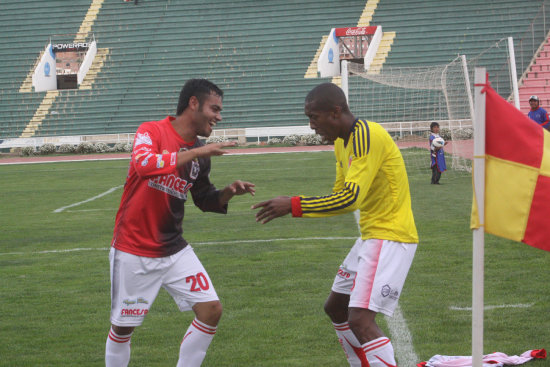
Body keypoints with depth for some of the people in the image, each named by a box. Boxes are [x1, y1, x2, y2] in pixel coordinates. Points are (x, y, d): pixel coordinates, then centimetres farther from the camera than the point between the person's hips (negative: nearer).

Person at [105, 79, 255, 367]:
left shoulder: (200, 153, 4)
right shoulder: (152, 131, -13)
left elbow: (205, 199, 17)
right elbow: (143, 164, -34)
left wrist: (229, 192, -4)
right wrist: (195, 153, -34)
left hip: (174, 250, 6)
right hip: (133, 251, -6)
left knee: (211, 310, -4)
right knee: (122, 327, 5)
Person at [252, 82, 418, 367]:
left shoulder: (367, 136, -20)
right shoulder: (342, 142, 11)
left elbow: (351, 198, -27)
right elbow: (341, 193, 19)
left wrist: (294, 206, -23)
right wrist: (295, 206, 3)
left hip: (390, 236, -11)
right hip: (371, 235, 11)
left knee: (360, 319, -20)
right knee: (335, 307, 19)